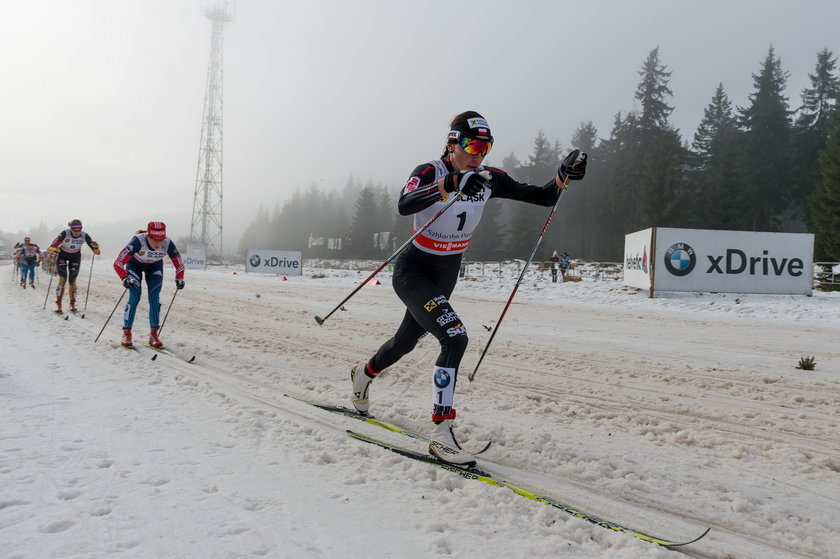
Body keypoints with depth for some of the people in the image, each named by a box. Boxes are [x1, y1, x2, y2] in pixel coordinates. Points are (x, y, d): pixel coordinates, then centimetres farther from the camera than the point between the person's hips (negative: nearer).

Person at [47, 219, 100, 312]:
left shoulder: (84, 236, -21)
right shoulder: (65, 233, -28)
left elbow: (92, 244, -20)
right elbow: (56, 241, -38)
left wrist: (96, 249, -43)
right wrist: (53, 248, -59)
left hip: (75, 257, 2)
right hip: (62, 255, -2)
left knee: (72, 280, -1)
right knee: (63, 279, -12)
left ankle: (72, 303, 16)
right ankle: (58, 303, -3)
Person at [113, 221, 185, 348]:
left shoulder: (167, 244, -33)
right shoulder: (138, 241, -41)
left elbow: (179, 264, -16)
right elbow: (118, 263, -41)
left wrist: (179, 279, -30)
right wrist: (125, 278, -56)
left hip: (155, 267, 2)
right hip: (134, 265, -2)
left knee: (154, 297, -10)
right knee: (135, 296, -15)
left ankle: (153, 334, 1)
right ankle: (126, 333, -3)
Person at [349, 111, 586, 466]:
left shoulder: (490, 180, -5)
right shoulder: (430, 172, -19)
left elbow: (543, 197, -5)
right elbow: (404, 206, -40)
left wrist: (563, 176, -24)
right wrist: (449, 186, -52)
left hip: (446, 276, 7)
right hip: (413, 271, -7)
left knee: (405, 341, 24)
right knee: (454, 337, -26)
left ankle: (363, 374, 55)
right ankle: (441, 433, -20)